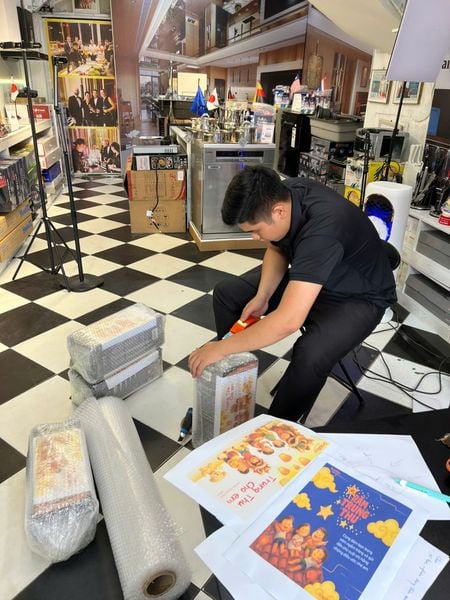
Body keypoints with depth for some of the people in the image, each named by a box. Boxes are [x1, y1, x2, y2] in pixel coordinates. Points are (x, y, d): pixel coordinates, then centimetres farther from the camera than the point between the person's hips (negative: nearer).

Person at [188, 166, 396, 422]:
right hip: (306, 278, 7)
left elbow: (288, 321, -45)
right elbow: (277, 249, 3)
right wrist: (262, 295, -14)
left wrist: (220, 348, -35)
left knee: (311, 356, -36)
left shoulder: (322, 228, -40)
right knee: (226, 293, 0)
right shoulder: (279, 195, -17)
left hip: (359, 297, -7)